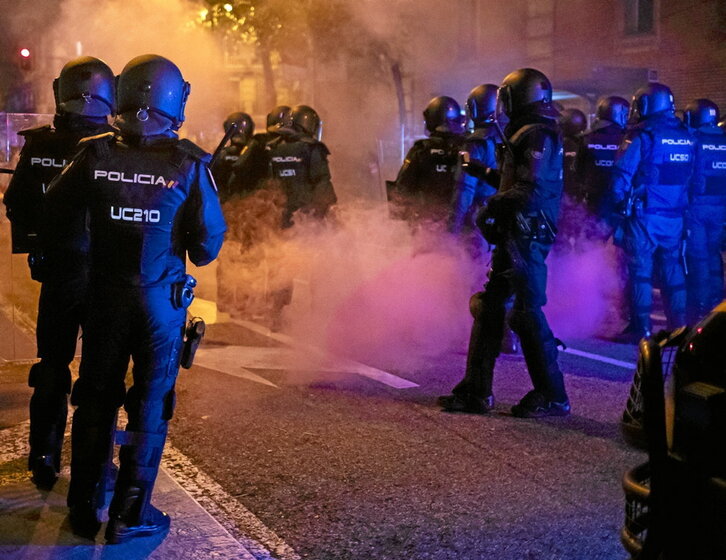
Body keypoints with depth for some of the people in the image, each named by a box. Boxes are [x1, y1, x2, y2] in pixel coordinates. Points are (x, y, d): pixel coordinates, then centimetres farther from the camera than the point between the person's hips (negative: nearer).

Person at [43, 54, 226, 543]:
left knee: (96, 399, 15)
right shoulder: (189, 164, -12)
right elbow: (209, 240, -10)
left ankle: (83, 509, 23)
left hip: (104, 297, 2)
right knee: (150, 404, 9)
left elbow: (52, 214, 1)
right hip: (162, 300, -2)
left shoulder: (95, 154, -6)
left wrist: (46, 253, 20)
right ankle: (130, 513, 13)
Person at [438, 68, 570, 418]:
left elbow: (530, 191, -23)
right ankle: (476, 391, 16)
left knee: (526, 313, -8)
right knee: (489, 307, 11)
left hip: (526, 238, -11)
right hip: (516, 236, 11)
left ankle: (552, 396, 0)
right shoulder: (528, 135, 19)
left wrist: (495, 205, -13)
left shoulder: (537, 136, -13)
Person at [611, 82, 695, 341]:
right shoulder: (685, 136, 8)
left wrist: (621, 203, -3)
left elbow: (622, 175, -14)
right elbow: (691, 176, 11)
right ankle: (679, 326, 13)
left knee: (640, 270, -1)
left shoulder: (642, 136, -10)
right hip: (675, 217, 6)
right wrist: (681, 203, 16)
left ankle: (641, 326, -2)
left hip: (645, 215, -6)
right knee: (673, 269, 12)